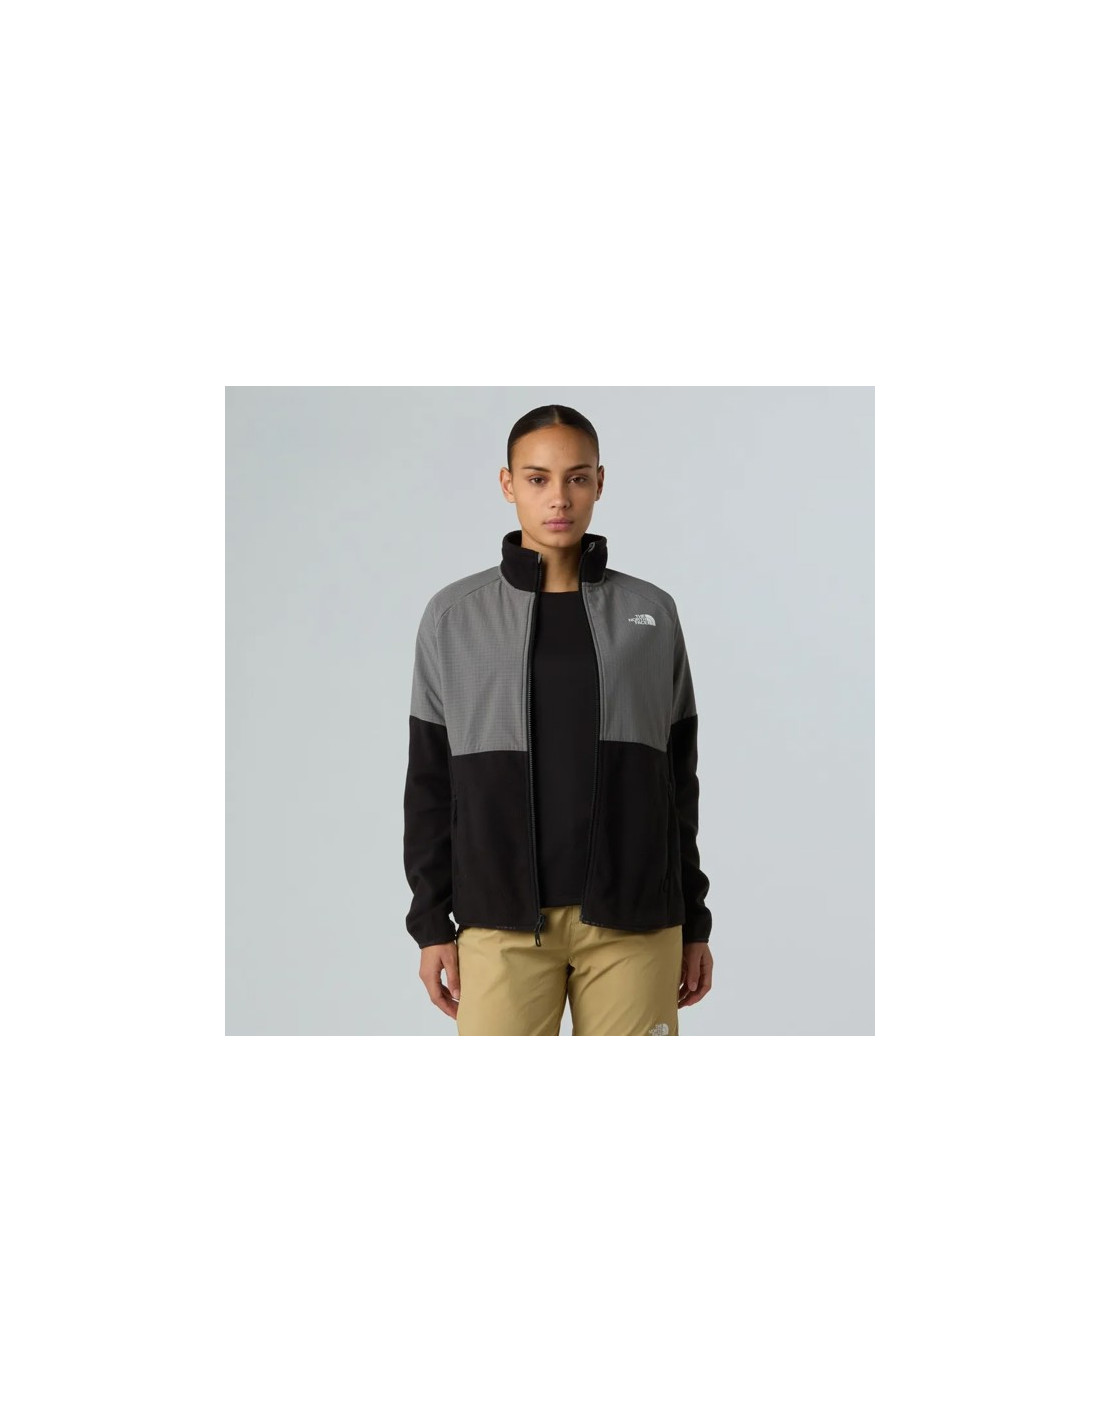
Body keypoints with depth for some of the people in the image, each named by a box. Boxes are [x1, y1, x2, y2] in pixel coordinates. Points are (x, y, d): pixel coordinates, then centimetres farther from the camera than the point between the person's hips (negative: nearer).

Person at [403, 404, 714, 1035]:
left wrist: (694, 922, 10)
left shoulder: (652, 614, 8)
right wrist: (431, 923, 3)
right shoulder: (454, 616, 5)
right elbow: (430, 782, 7)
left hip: (632, 921, 1)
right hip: (503, 921, 0)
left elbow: (679, 781, 11)